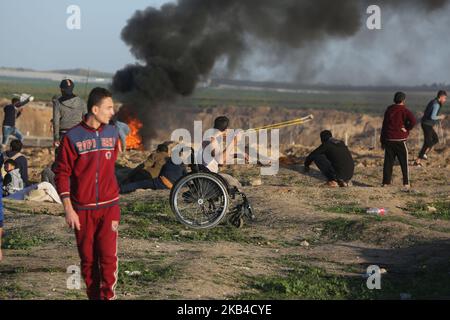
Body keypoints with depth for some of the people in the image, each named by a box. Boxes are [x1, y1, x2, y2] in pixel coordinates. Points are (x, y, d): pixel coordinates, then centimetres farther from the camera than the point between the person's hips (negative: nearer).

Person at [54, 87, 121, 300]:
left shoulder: (112, 133, 3)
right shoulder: (72, 137, -9)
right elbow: (62, 173, -6)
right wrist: (68, 208, -10)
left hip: (109, 207, 2)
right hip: (83, 210, -2)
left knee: (108, 256, -6)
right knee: (88, 259, 7)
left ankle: (108, 297, 1)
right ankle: (93, 296, 20)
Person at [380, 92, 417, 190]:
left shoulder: (389, 109, 9)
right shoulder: (404, 110, -7)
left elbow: (384, 125, 12)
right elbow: (413, 121, -25)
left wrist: (382, 140, 16)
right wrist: (407, 128, -7)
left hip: (388, 140, 4)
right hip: (400, 140, -4)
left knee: (388, 162, 8)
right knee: (404, 162, 2)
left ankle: (386, 182, 7)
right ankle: (406, 183, -1)